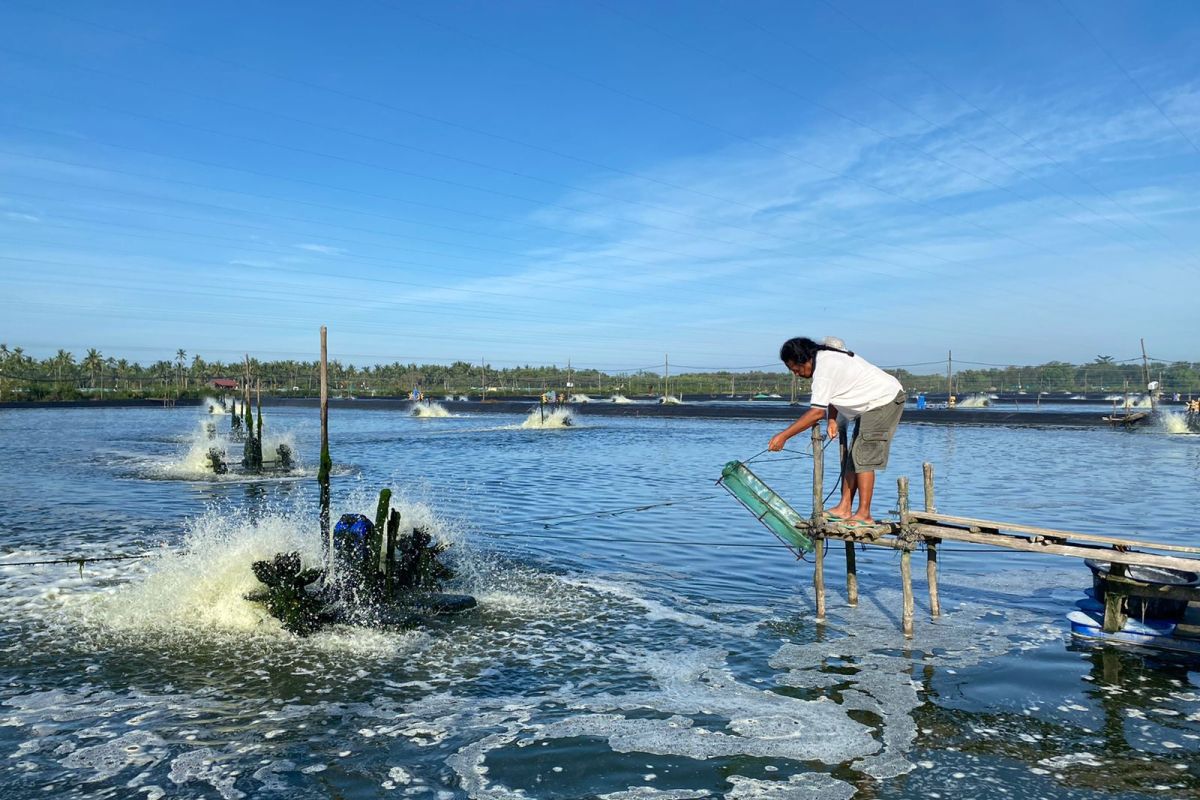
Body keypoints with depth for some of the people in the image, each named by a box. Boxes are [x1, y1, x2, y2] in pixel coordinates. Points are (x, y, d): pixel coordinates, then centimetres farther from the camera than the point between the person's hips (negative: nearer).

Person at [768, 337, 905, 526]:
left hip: (883, 400, -11)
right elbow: (835, 395, 11)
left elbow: (817, 412, -27)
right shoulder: (827, 357, 6)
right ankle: (844, 508, 9)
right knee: (852, 457, 8)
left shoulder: (825, 368, -24)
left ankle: (864, 515, -10)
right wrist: (832, 420, -7)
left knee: (863, 458, -12)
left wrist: (783, 435, -26)